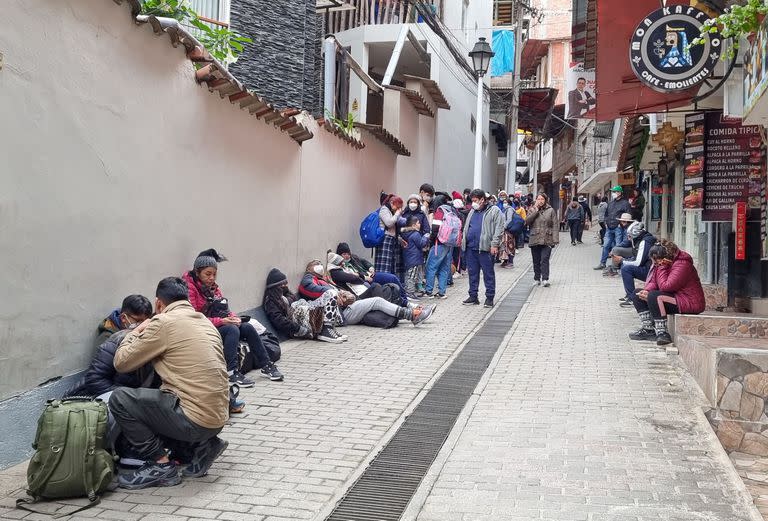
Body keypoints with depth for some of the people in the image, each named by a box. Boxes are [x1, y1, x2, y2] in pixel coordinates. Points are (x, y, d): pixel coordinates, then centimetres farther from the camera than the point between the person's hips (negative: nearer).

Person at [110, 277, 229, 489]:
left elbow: (121, 363, -2)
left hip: (194, 420, -8)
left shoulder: (163, 323, -9)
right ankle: (203, 444, 13)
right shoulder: (204, 321, 15)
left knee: (119, 399, -2)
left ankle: (160, 464, 1)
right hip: (218, 418, 8)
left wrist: (136, 332, 15)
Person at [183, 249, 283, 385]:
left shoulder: (213, 287, 14)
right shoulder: (190, 288, -12)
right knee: (233, 330, -30)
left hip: (220, 325, 8)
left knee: (248, 327, -13)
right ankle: (231, 372, -34)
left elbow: (225, 310, 17)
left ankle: (266, 365, -7)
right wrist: (220, 321, -23)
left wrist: (233, 317, -7)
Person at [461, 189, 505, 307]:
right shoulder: (472, 211, 19)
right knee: (472, 273, 10)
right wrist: (464, 240, 15)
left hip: (485, 248, -6)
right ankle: (473, 296, 18)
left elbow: (499, 229, -9)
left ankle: (490, 297, 7)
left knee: (488, 273, 1)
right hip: (470, 248, 6)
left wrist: (494, 244, -15)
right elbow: (466, 227, 26)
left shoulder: (494, 211, -2)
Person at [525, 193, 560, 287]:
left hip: (547, 240, -2)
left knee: (545, 260, -11)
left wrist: (555, 239, -7)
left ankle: (545, 279, -14)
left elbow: (555, 225, 2)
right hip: (535, 240, 2)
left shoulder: (551, 210, 5)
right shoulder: (532, 210, 10)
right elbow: (527, 221, -6)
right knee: (536, 261, 8)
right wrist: (536, 211, -10)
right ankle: (537, 279, 18)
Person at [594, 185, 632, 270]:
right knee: (606, 245, 8)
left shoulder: (625, 203, -5)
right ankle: (602, 263, 14)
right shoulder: (611, 203, 16)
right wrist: (606, 222, 14)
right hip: (609, 228, 7)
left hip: (618, 228, -7)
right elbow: (606, 213, 26)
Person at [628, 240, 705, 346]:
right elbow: (653, 282, 10)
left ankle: (662, 332, -29)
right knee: (637, 294, 7)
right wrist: (646, 291, -11)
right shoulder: (661, 264, 6)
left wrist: (662, 267, -21)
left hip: (689, 303, -10)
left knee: (654, 296, -31)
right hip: (674, 297, 10)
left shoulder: (681, 264, -21)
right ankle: (648, 329, -2)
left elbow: (665, 287, -28)